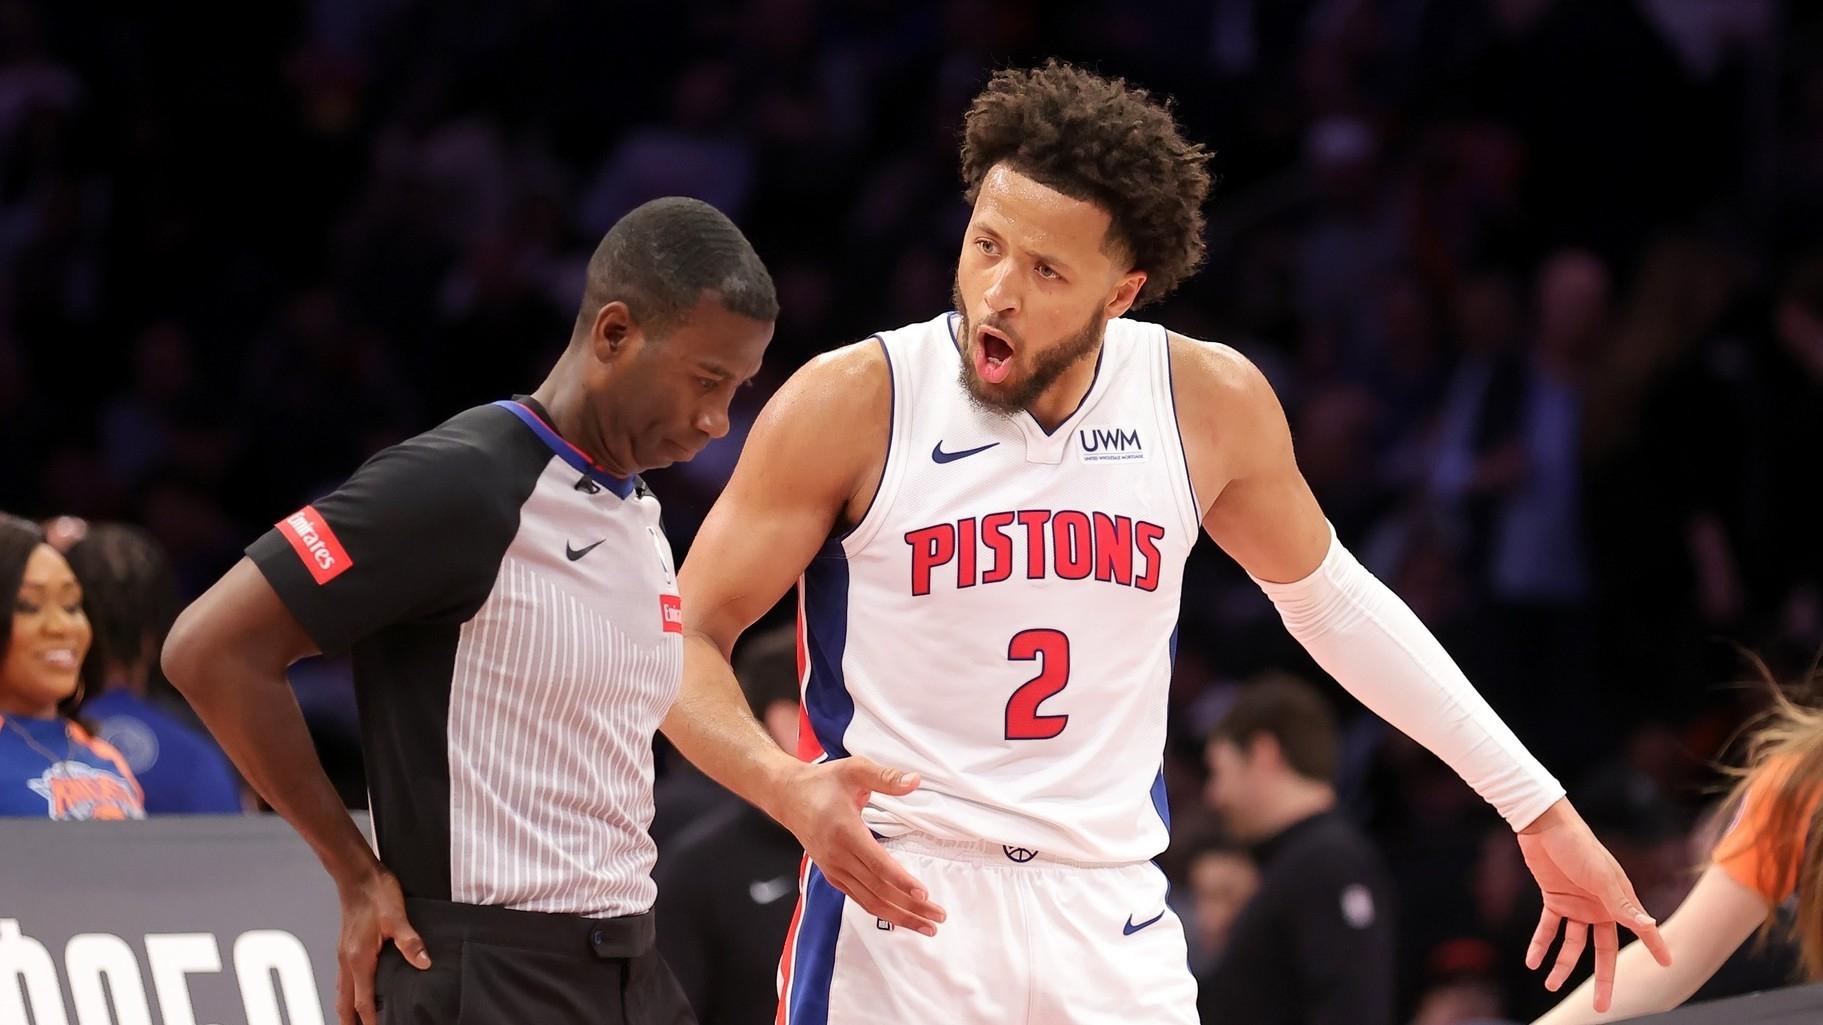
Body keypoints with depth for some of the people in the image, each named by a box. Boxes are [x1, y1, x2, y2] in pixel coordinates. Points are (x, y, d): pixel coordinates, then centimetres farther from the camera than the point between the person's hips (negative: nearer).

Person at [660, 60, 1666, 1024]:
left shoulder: (1211, 404, 0)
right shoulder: (850, 405, -10)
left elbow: (1329, 599, 17)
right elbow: (688, 643, -5)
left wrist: (1538, 809, 19)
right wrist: (793, 791, -25)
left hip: (1112, 924, 3)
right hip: (898, 907, -3)